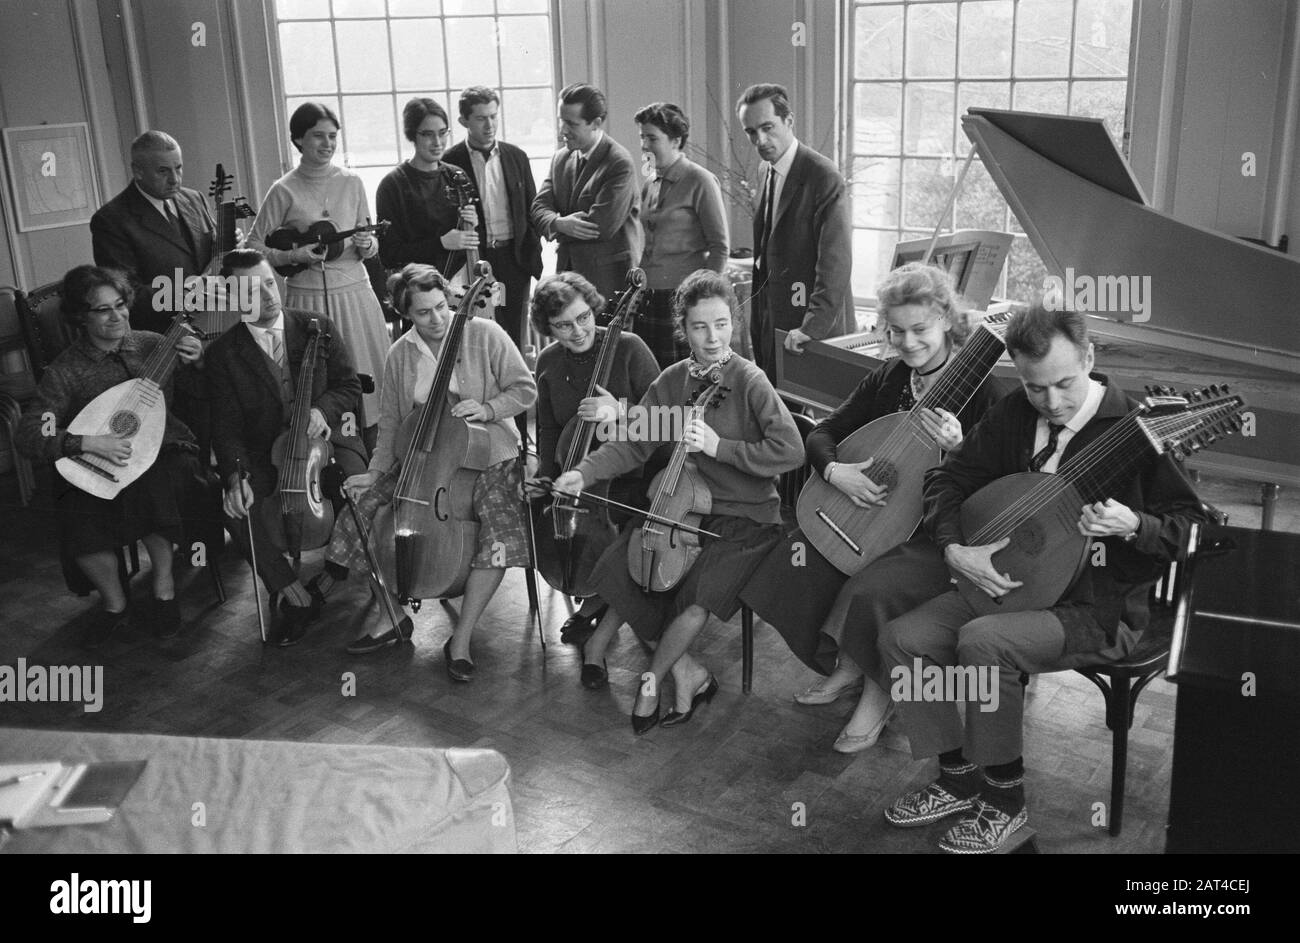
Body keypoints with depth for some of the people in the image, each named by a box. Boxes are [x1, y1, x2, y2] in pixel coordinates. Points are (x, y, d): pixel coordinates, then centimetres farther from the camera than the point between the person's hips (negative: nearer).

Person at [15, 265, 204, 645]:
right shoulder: (64, 371, -4)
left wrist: (195, 362, -11)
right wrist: (89, 443, -25)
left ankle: (164, 587, -11)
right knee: (80, 520, -29)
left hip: (165, 455, 0)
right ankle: (114, 605, -1)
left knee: (150, 487, -34)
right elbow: (28, 436, -11)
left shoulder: (151, 344, 3)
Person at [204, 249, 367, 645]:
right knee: (234, 507, -27)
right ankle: (294, 595, -14)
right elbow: (227, 426, -5)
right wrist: (236, 475, -24)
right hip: (265, 455, 1)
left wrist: (321, 408, -19)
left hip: (326, 439, -1)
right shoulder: (224, 354, 2)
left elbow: (350, 386, 4)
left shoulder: (318, 328, 5)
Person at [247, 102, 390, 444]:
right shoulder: (284, 191, -3)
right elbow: (254, 247, 0)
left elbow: (371, 246, 12)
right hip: (308, 297, -3)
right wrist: (293, 255, -15)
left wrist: (367, 245, -10)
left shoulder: (351, 183, 6)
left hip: (354, 291, 3)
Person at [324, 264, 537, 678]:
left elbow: (525, 390, -4)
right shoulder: (399, 355, 3)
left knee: (501, 532, -29)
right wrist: (374, 472, -1)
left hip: (486, 457, -3)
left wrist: (487, 409, -21)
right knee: (365, 508, -15)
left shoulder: (484, 334, -8)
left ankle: (461, 638, -15)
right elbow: (391, 423, 10)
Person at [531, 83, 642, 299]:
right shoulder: (561, 158, 10)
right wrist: (560, 223, -18)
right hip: (567, 269, 6)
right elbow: (539, 208, 5)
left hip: (608, 277, -6)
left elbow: (603, 226, -21)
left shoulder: (620, 164, -14)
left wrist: (558, 228, -7)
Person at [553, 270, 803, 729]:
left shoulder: (750, 382, -12)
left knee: (701, 591, -27)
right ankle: (687, 671, -1)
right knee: (617, 568, -13)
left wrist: (718, 446, -23)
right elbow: (634, 444, 4)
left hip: (745, 518, -5)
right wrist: (584, 472, -12)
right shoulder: (672, 381, 4)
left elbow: (790, 450, -19)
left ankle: (653, 677, 0)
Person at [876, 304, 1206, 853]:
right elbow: (948, 479, 6)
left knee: (982, 642, -32)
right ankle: (959, 779, 6)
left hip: (1101, 608, -6)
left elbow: (1194, 527, -9)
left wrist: (1133, 526, -29)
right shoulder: (1013, 416, 1)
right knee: (901, 638, -11)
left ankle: (1005, 801, -10)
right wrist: (955, 550, -11)